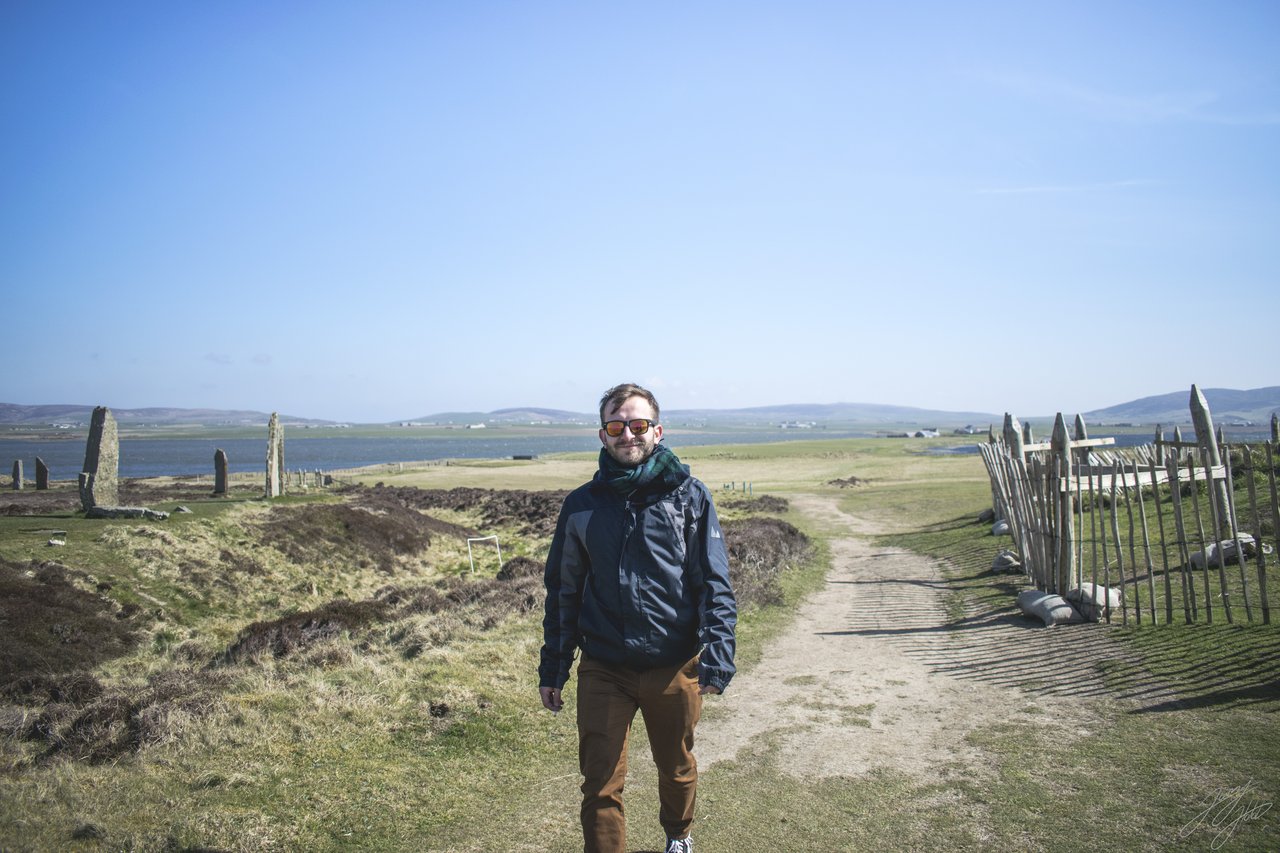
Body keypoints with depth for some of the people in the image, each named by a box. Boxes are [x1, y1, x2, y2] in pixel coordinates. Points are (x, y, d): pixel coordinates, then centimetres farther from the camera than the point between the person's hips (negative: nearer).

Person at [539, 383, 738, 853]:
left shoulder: (689, 495, -4)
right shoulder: (582, 504, 1)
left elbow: (715, 585, -6)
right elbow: (563, 591, 8)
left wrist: (717, 659, -17)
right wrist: (552, 669, 7)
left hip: (674, 667, 0)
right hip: (603, 670, 0)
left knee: (677, 769, 22)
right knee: (600, 787, 1)